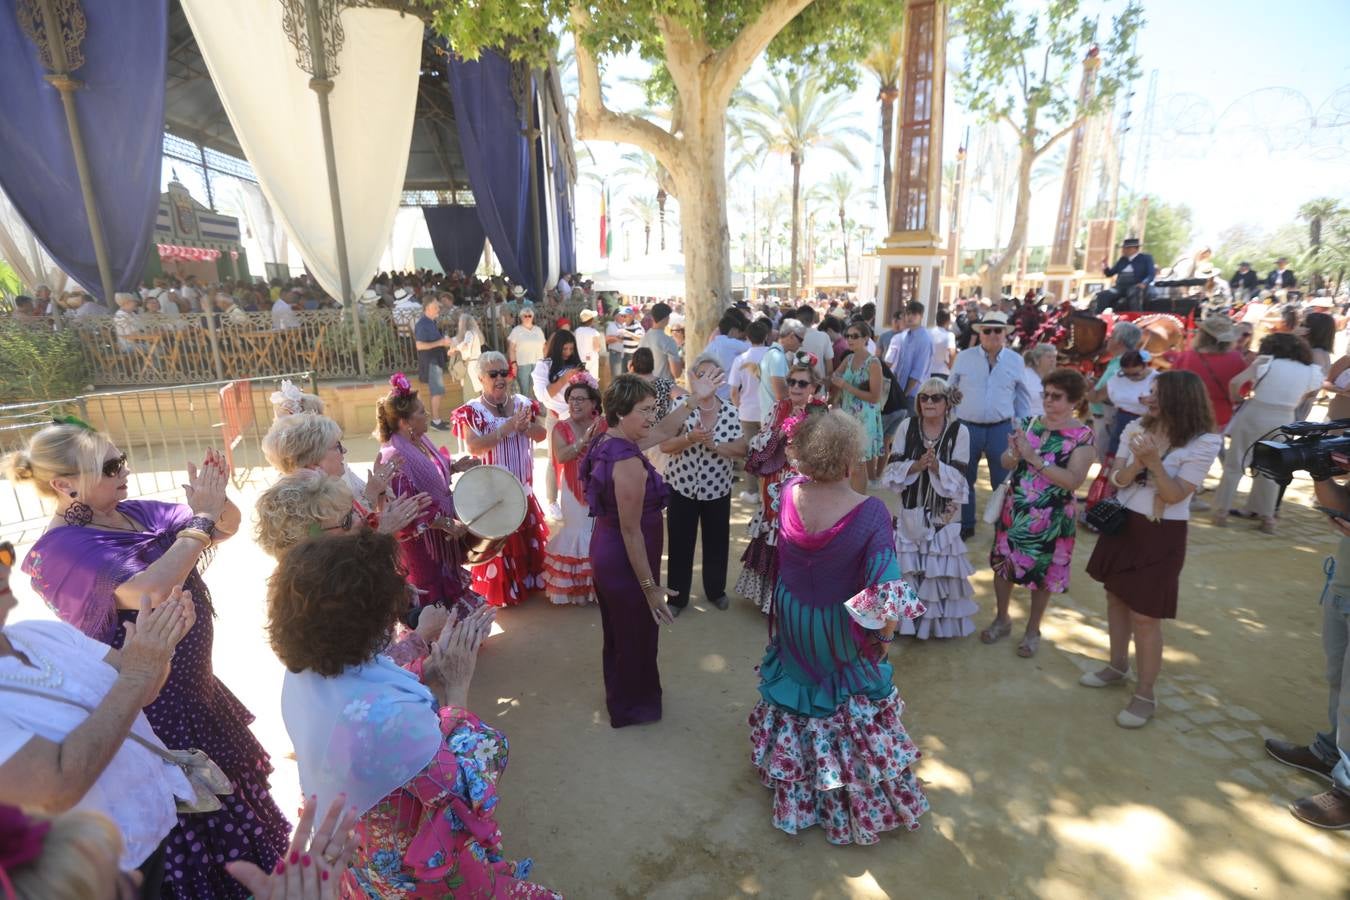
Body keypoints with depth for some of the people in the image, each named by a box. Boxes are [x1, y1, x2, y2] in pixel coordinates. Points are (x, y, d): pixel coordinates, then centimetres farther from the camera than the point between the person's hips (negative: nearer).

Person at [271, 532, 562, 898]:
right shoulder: (381, 717, -41)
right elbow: (467, 786, -26)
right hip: (411, 870, -8)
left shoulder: (303, 675, -16)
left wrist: (437, 661, -5)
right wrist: (457, 687, -20)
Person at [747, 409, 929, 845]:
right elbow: (886, 591, -30)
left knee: (796, 692, 29)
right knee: (854, 709, 22)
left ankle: (793, 787, 55)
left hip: (791, 617, 4)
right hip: (838, 630, -4)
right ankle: (862, 798, 47)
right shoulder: (870, 512, -31)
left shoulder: (789, 492, -20)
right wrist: (885, 635, -11)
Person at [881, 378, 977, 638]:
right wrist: (916, 465, -21)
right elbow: (891, 470, -5)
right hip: (911, 510, 2)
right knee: (908, 567, 9)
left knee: (940, 567, 7)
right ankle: (908, 617, 27)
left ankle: (940, 620, 26)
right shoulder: (908, 426, -3)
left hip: (943, 513, -1)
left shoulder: (959, 432, -8)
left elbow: (958, 480, -11)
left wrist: (936, 466, -28)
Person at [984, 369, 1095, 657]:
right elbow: (1005, 463, 1)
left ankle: (1032, 631, 32)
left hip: (1051, 517, -3)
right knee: (1002, 564, 13)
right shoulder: (1029, 423, 0)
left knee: (1042, 573, 10)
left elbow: (1073, 480, -21)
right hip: (1014, 509, 4)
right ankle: (1001, 620, 35)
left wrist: (1035, 457, -26)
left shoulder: (1083, 436, -11)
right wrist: (1014, 452, -21)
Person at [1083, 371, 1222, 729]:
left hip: (1161, 535, -5)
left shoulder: (1204, 442, -14)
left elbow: (1175, 495, -17)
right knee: (1116, 597, 17)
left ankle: (1145, 695, 15)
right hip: (1122, 523, 5)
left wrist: (1154, 462, -29)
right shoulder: (1136, 428, -1)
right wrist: (1137, 462, -21)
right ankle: (1117, 666, 37)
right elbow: (1117, 479, -2)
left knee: (1145, 617, -1)